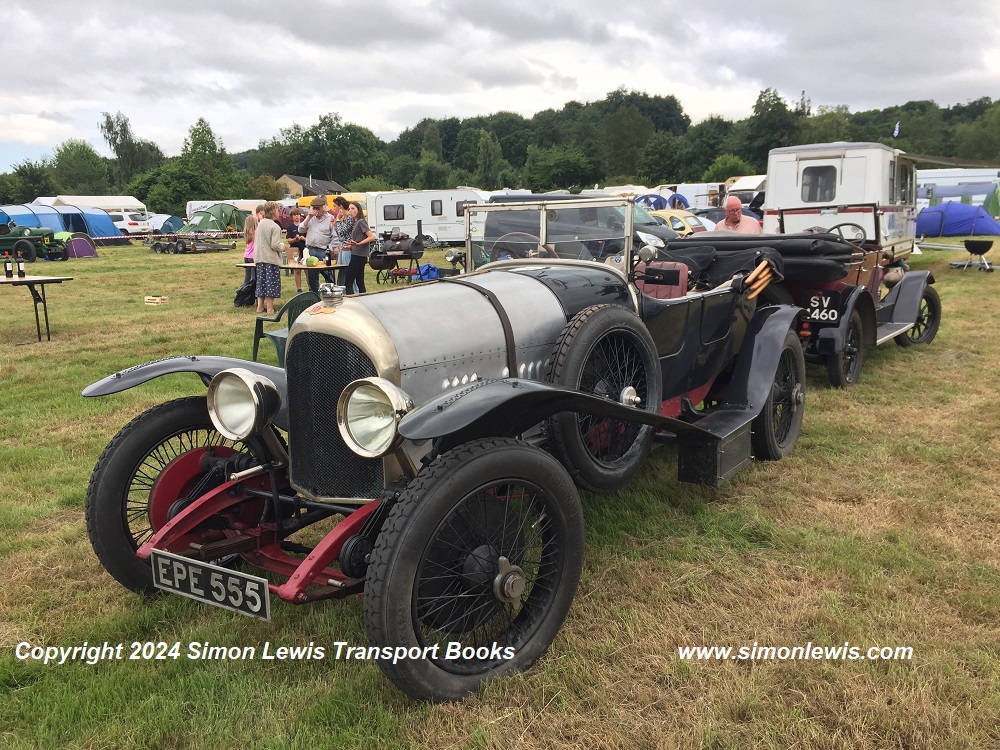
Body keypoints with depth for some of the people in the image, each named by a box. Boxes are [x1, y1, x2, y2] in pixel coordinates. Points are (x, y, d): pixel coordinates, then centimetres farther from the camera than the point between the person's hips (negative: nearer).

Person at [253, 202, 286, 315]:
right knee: (271, 283, -2)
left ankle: (260, 306, 18)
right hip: (271, 258, -7)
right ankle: (270, 308, -1)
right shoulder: (275, 227, -15)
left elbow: (256, 240, 15)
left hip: (259, 257, 7)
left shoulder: (260, 224, 9)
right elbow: (275, 245, -18)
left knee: (262, 281, 14)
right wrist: (283, 246, 1)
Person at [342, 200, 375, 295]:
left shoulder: (361, 222, -11)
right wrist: (349, 247, 12)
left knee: (348, 283, -10)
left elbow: (372, 237, -20)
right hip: (358, 256, 10)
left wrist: (358, 244, -29)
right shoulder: (356, 223, 18)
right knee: (360, 282, 10)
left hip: (358, 256, -10)